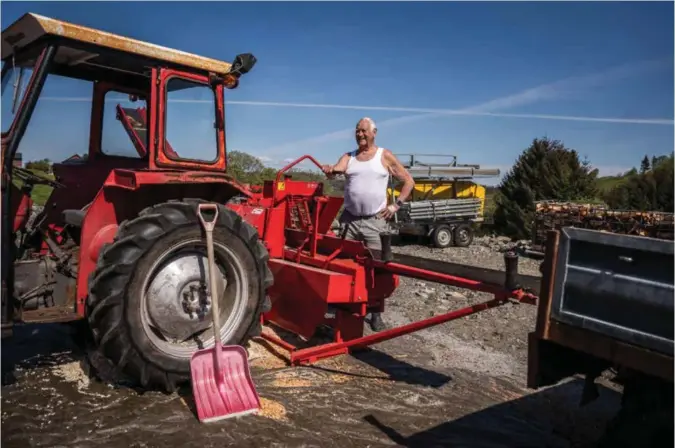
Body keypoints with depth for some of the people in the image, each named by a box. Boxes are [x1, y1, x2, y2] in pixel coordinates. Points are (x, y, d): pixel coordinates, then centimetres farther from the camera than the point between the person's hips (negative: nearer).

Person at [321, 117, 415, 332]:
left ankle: (376, 314, 5)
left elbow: (409, 181, 5)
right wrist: (329, 170, -31)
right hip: (349, 219, 3)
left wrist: (396, 205, -4)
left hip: (375, 221, -3)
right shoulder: (348, 157, 12)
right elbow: (336, 170, -7)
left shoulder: (385, 156, 3)